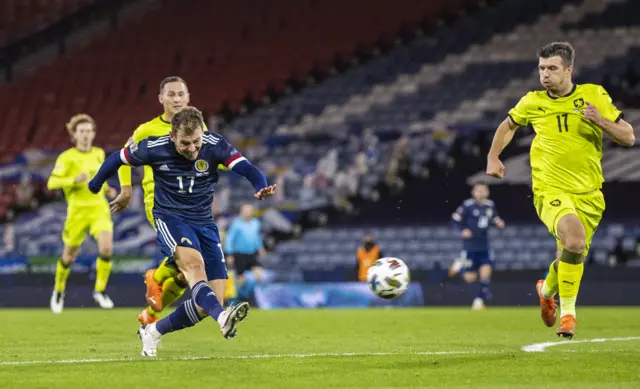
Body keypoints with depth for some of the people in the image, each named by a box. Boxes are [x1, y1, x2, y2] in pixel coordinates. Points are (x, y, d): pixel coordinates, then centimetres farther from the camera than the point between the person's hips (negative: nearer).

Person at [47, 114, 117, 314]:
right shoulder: (67, 157, -8)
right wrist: (74, 180, -29)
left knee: (106, 248, -19)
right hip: (78, 209, -3)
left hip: (99, 208, 3)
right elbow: (52, 182, -15)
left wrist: (106, 189, 9)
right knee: (69, 256, 7)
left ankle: (100, 290, -3)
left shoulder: (99, 154, 8)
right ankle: (59, 290, 34)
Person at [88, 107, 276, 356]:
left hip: (204, 222, 3)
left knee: (206, 306, -4)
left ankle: (153, 332, 18)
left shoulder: (214, 146, -12)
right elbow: (118, 158, 4)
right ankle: (223, 318, -60)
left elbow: (247, 169, -23)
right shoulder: (154, 148, -13)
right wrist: (95, 185, 17)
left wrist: (261, 188, -44)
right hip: (169, 218, -3)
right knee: (194, 262, -36)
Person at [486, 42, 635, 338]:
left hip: (588, 193, 2)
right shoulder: (533, 103, 2)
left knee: (571, 256, 10)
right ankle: (567, 310, -14)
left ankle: (547, 289, 45)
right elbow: (508, 125, 23)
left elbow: (628, 137, 0)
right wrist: (493, 157, 12)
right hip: (550, 190, -2)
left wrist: (601, 120, -17)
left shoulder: (594, 95, 0)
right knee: (575, 240, -28)